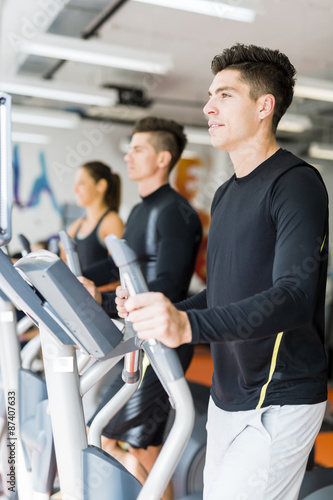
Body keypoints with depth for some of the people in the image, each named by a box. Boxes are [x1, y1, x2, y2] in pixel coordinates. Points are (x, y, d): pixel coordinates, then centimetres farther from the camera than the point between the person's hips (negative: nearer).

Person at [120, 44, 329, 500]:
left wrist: (189, 324, -41)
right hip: (227, 395, 8)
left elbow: (295, 296, -27)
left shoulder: (296, 183, -14)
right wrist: (163, 315, 3)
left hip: (279, 402, -8)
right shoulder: (225, 194, 14)